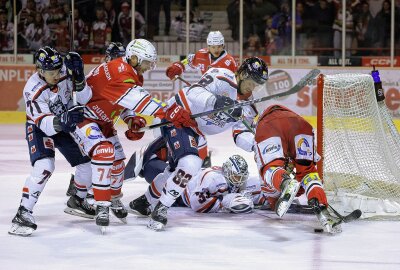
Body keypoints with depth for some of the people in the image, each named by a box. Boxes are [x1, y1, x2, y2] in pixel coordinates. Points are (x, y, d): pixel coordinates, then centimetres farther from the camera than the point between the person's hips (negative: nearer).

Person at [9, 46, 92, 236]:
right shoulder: (33, 90, -31)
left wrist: (79, 79, -35)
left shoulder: (66, 71, -20)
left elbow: (83, 99, -16)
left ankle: (78, 200, 34)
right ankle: (23, 213, -25)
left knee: (88, 161, 7)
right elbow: (45, 124, -35)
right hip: (39, 127, -5)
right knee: (44, 166, -28)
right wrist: (63, 119, -55)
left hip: (66, 124, 6)